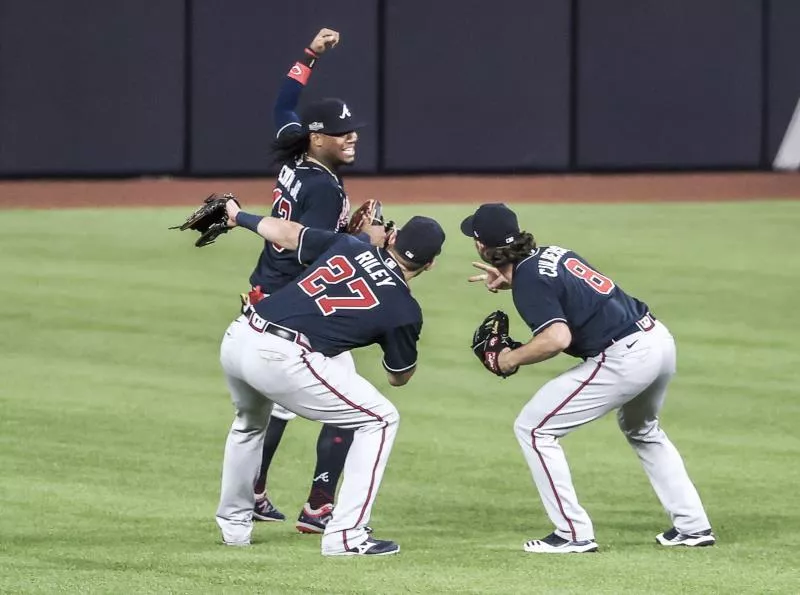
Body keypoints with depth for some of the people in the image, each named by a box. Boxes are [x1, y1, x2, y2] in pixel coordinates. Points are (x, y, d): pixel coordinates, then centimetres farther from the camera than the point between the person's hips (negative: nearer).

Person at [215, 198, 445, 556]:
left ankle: (233, 524, 44)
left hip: (237, 339, 6)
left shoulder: (347, 246, 15)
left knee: (249, 423, 37)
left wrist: (241, 217, 44)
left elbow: (285, 234, 27)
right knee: (381, 419, 7)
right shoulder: (403, 310, 4)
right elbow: (399, 377, 19)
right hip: (282, 359, -6)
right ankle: (345, 534, 1)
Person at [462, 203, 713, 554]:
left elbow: (558, 337, -26)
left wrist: (512, 359, -10)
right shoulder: (549, 253, 13)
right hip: (660, 340, 9)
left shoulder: (529, 280, -13)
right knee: (642, 432, 36)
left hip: (624, 359, -9)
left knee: (533, 428, 1)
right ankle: (692, 526, 33)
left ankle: (573, 534, 0)